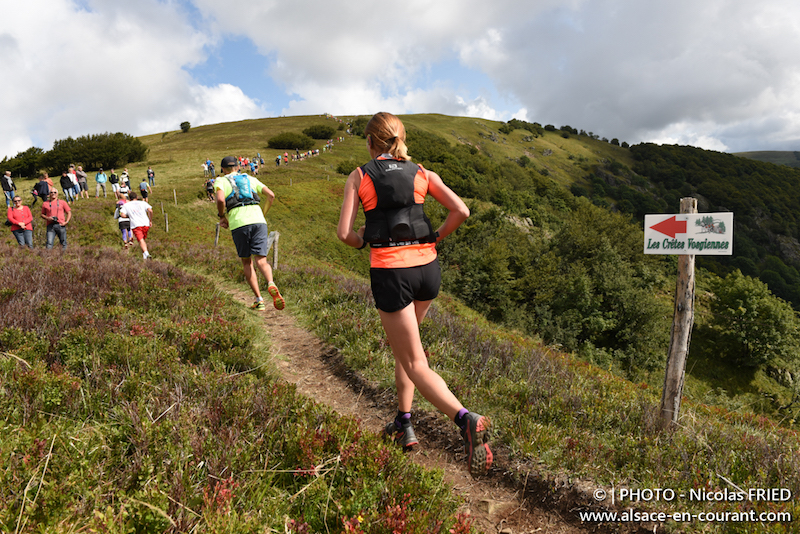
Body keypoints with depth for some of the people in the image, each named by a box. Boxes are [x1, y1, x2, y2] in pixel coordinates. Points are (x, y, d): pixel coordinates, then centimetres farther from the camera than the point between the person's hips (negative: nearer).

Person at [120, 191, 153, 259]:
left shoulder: (126, 205, 11)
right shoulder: (143, 203, 12)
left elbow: (122, 215, -4)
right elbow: (150, 210, -4)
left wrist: (129, 216, 16)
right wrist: (150, 220, 6)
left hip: (136, 225, -3)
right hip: (145, 224, 3)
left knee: (141, 240, -13)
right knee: (143, 239, 20)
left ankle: (146, 253, -35)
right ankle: (144, 255, 16)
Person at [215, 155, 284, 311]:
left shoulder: (221, 181, 16)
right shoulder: (251, 179, 26)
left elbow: (220, 200, -7)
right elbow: (271, 195, 15)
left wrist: (222, 216, 11)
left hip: (238, 223, -2)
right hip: (258, 220, 2)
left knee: (247, 263, 12)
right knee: (261, 261, -5)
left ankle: (259, 300, 3)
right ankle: (271, 285, -36)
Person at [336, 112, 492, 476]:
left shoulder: (358, 177, 3)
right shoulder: (422, 174, 8)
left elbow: (344, 232, -3)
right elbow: (461, 211, -3)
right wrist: (435, 238, 11)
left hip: (389, 272, -4)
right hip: (427, 268, 4)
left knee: (414, 363, 3)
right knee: (401, 344, 26)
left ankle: (466, 420, -18)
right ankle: (403, 423, 29)